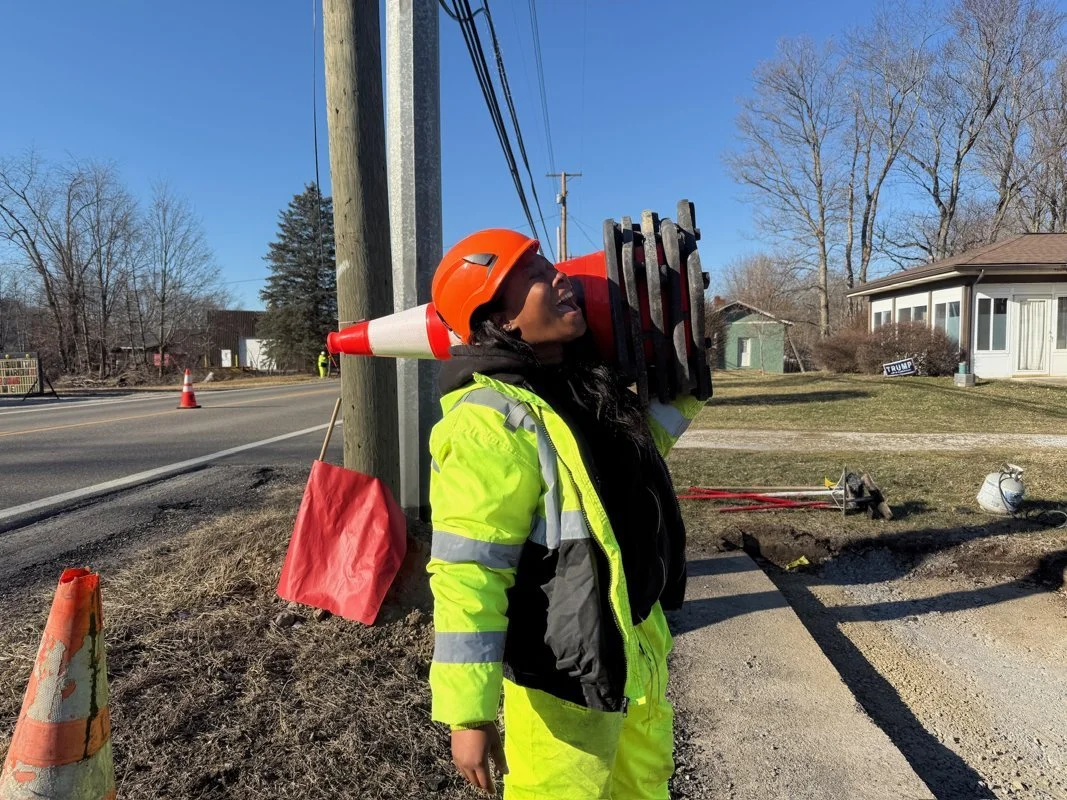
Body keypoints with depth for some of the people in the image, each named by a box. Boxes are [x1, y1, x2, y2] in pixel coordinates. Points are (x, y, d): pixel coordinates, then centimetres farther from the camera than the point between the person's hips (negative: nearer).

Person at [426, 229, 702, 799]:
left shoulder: (588, 382, 2)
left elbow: (639, 450, 21)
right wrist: (468, 713, -25)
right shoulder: (491, 419, -25)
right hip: (564, 674, -8)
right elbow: (466, 575, -27)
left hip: (638, 653, 9)